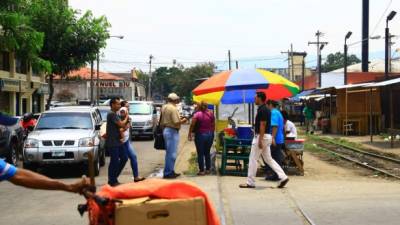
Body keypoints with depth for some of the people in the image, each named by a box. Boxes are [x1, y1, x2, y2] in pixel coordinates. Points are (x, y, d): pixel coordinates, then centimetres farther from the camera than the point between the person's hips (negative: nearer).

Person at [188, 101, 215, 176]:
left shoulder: (197, 114, -11)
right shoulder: (211, 114, 1)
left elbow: (192, 125, -13)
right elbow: (213, 125, 8)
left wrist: (189, 134, -5)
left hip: (200, 135, -4)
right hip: (210, 134, 4)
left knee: (200, 153, 3)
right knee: (207, 153, 16)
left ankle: (201, 170, 4)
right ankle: (208, 169, 20)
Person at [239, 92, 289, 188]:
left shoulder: (262, 110, -16)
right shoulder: (266, 109, 14)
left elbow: (262, 125, -21)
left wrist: (260, 140, -23)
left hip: (262, 136, -10)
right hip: (267, 137, 10)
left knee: (253, 159, -2)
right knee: (268, 159, 12)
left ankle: (250, 182, 4)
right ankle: (283, 177, 6)